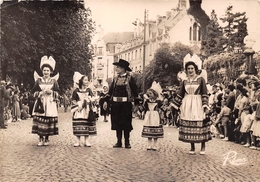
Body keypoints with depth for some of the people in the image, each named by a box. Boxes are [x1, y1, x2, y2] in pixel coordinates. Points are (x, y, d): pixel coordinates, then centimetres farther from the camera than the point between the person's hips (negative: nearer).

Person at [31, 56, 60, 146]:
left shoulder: (54, 81, 8)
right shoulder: (38, 80, 9)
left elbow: (57, 93, 6)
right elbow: (34, 93, 6)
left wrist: (51, 92, -11)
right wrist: (41, 92, -10)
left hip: (50, 104, 0)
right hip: (40, 104, 0)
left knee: (49, 121, -4)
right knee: (40, 120, -6)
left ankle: (47, 138, 7)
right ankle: (41, 138, 3)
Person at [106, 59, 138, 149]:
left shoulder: (130, 78, -3)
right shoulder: (115, 79, 10)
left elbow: (135, 91, -3)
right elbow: (111, 90, 12)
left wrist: (136, 103, -7)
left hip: (126, 104, -4)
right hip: (116, 104, 4)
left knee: (126, 123, 2)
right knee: (117, 123, 7)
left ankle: (127, 142, 11)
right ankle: (119, 142, 16)